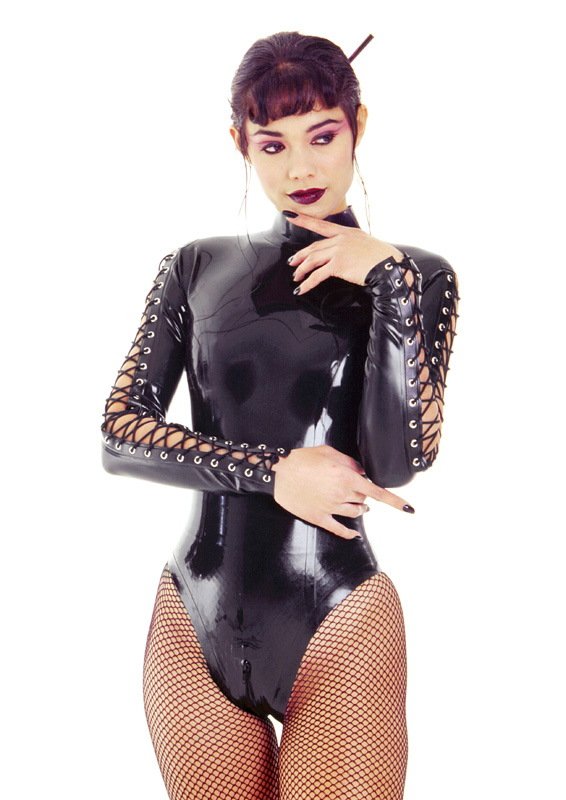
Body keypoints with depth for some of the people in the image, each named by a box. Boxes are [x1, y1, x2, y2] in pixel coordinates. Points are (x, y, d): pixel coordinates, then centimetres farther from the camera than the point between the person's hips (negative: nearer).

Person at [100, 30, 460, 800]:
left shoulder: (417, 275, 1)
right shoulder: (196, 267, 5)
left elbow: (400, 460, -12)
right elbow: (119, 435, -1)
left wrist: (388, 275, -15)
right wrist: (274, 471, -12)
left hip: (339, 616, -2)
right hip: (196, 616, 2)